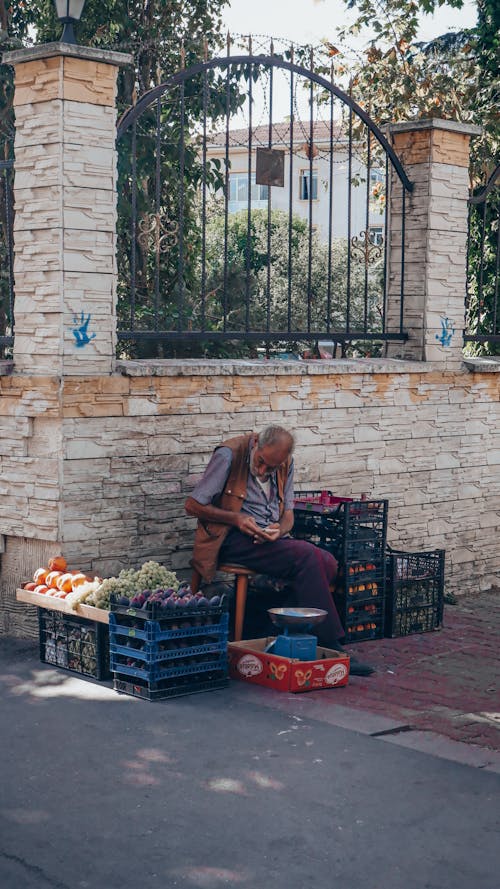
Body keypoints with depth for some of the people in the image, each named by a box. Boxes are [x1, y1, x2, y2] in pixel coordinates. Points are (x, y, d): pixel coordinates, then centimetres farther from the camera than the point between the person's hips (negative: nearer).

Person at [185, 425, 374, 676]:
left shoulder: (286, 463, 8)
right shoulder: (229, 455, -11)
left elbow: (288, 514, 15)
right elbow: (192, 505, -9)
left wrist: (280, 529, -10)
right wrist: (236, 518, -19)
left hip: (271, 539, 7)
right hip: (233, 540, -7)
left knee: (327, 561, -21)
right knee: (306, 555, -28)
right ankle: (331, 649, -24)